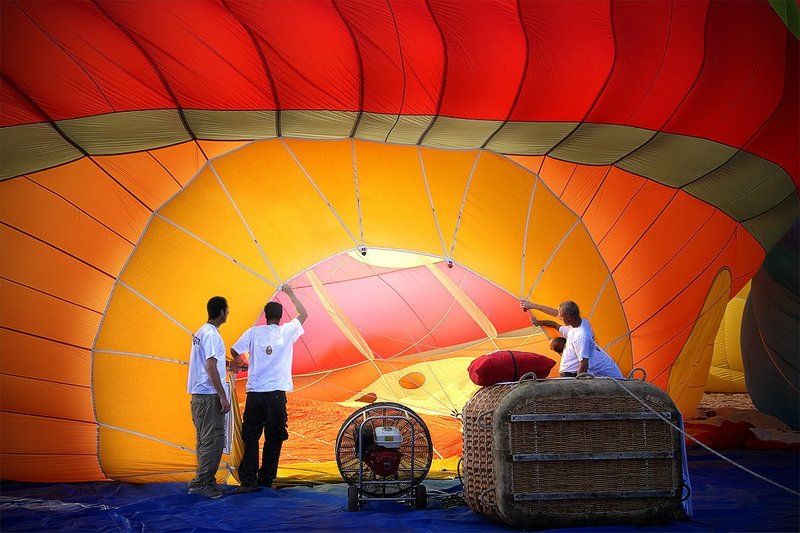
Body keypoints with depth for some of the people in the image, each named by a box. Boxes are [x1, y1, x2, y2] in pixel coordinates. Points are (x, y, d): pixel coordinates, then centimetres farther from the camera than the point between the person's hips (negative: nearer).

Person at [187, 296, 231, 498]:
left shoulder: (200, 332, 15)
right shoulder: (212, 334, -16)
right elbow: (211, 368, -21)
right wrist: (223, 396, -20)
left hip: (198, 395, 10)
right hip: (210, 395, -10)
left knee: (205, 439, 15)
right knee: (213, 440, -7)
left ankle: (205, 481, 21)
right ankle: (201, 483, -4)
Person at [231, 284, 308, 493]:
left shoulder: (254, 332, 3)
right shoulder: (287, 332, 2)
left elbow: (235, 351, 0)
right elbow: (303, 314, 17)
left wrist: (237, 361, 22)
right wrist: (290, 294, 28)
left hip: (254, 393, 1)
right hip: (276, 393, -1)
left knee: (251, 437, 5)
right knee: (273, 438, 8)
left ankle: (249, 480, -2)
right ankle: (266, 479, 11)